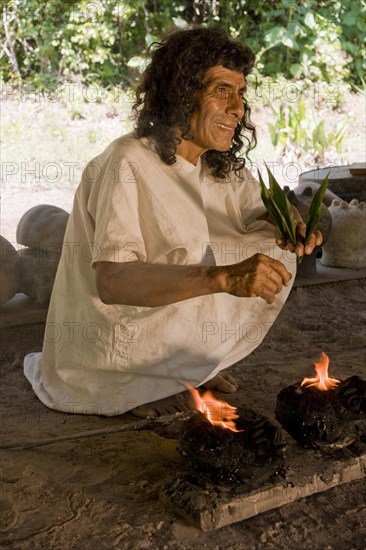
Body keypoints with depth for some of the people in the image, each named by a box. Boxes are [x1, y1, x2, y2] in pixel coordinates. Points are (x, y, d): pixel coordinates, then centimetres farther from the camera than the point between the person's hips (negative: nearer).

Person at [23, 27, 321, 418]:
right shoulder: (127, 164, -25)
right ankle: (140, 384, -3)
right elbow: (112, 281, -34)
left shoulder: (221, 164, -2)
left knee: (274, 253, -1)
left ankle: (188, 365, 6)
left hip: (173, 308, 7)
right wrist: (224, 277, -44)